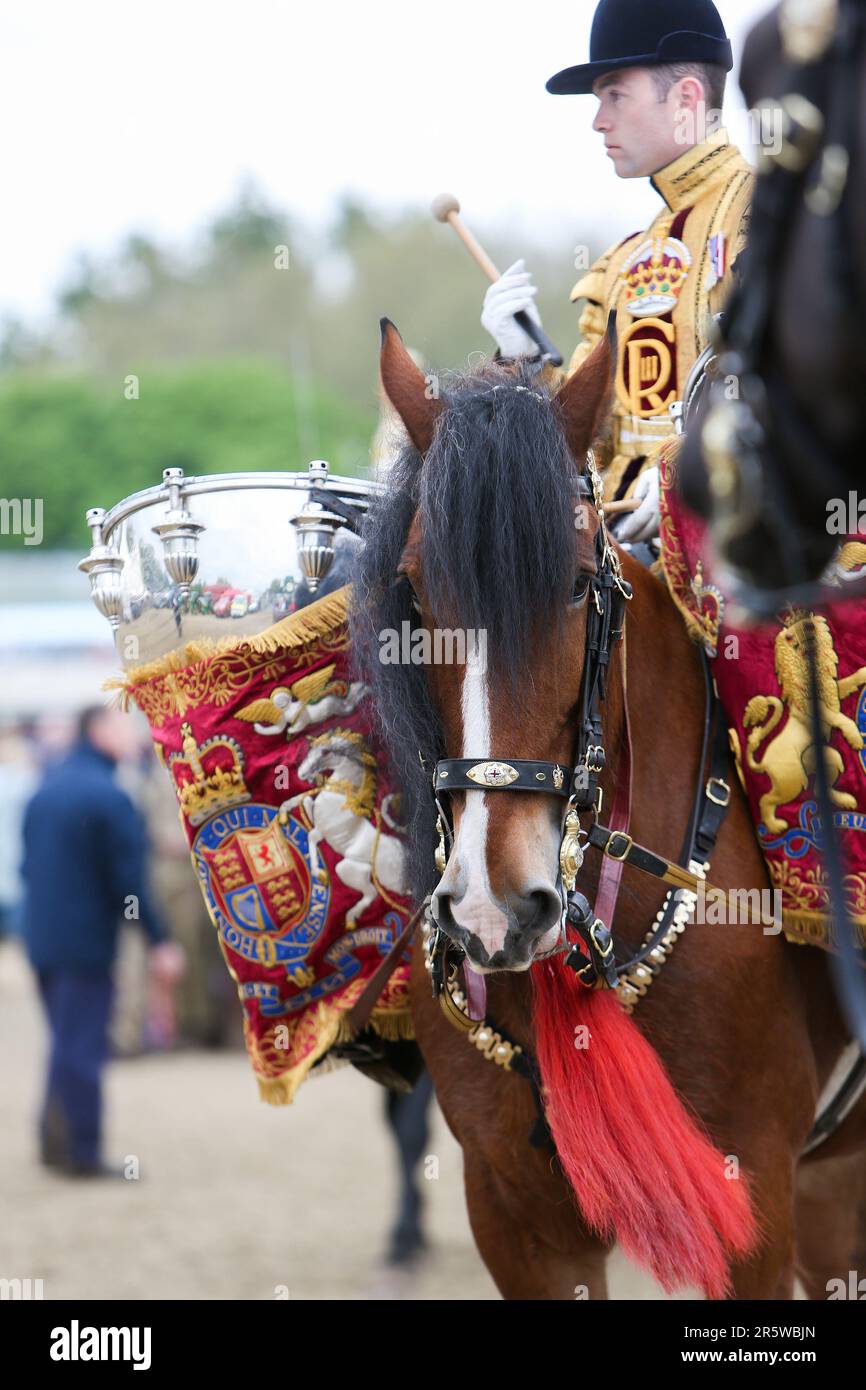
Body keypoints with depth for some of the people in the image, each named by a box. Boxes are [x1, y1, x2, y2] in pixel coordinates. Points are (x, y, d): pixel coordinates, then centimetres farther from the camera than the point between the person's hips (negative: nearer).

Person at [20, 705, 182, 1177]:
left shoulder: (45, 789, 10)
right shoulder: (107, 797, -16)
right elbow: (128, 878, -17)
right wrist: (158, 941, -13)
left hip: (40, 938, 8)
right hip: (85, 940, -8)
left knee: (66, 1041, 18)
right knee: (81, 1047, -3)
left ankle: (55, 1142, 20)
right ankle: (81, 1152, 0)